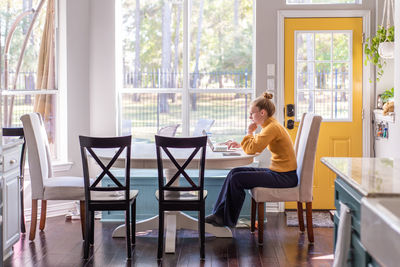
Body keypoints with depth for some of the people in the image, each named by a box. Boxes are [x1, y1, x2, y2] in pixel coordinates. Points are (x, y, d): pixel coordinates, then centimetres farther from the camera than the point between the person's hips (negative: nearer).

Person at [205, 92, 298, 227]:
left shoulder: (272, 128, -19)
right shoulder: (271, 125, 12)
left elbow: (251, 149, -22)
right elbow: (257, 145, 26)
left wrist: (250, 132, -6)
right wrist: (240, 144, 13)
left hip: (284, 177, -10)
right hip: (277, 171, 10)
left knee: (237, 179, -13)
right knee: (235, 172, 4)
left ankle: (227, 220, 4)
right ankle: (219, 214, 4)